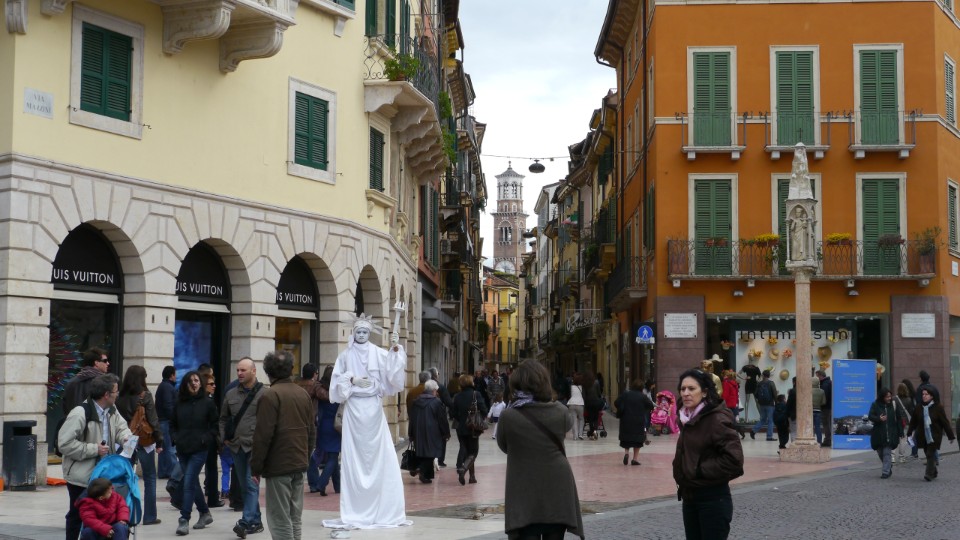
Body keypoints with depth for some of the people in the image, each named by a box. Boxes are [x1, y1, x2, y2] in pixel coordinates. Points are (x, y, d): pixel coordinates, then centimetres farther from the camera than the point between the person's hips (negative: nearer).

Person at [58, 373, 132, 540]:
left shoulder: (111, 410, 3)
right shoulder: (80, 414, -23)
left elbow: (120, 427, 12)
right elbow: (65, 444, -24)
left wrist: (126, 438, -13)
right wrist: (94, 449, -21)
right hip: (81, 475, -7)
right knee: (77, 514, 6)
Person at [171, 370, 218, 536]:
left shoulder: (208, 402, -4)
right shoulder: (179, 403, 6)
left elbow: (215, 425, 1)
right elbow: (173, 424, 18)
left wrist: (206, 439, -10)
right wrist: (176, 438, 4)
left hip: (199, 450, -5)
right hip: (182, 449, 5)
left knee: (189, 483, -11)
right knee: (193, 483, 13)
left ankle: (184, 520, -10)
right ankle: (205, 513, 29)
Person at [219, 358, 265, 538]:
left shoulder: (263, 394, -7)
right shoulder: (231, 394, 11)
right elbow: (223, 419, 19)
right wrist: (224, 438, 7)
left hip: (255, 446, -6)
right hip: (237, 446, 7)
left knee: (251, 484, -11)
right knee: (244, 486, 12)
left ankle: (246, 522, -15)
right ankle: (255, 522, 22)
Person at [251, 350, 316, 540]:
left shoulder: (270, 395, -13)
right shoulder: (303, 394, 8)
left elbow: (263, 435, -15)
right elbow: (312, 431, 12)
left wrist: (256, 466, -8)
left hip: (278, 466, -7)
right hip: (299, 464, 7)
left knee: (280, 520, -4)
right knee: (295, 518, 14)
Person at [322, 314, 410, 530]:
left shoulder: (378, 353, 3)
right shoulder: (345, 354, 6)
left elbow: (392, 371, -11)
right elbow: (336, 379, 4)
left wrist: (396, 350, -24)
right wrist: (351, 379, -12)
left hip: (373, 408, 0)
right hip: (353, 408, 0)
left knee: (379, 455, -2)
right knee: (354, 457, -1)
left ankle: (382, 508, 4)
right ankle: (355, 512, 3)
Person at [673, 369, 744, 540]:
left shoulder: (717, 419, -15)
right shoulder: (688, 419, 11)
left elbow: (734, 459, -23)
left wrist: (700, 471, -16)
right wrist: (681, 473, 6)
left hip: (713, 499, -8)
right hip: (689, 497, 8)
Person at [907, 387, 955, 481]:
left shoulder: (938, 407, -7)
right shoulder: (918, 408, 3)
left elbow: (945, 422, -4)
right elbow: (913, 422, 10)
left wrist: (951, 436, -2)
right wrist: (909, 433, 10)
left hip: (934, 437, -4)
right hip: (923, 437, 4)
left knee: (931, 454, -11)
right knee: (928, 454, 11)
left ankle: (929, 474, -10)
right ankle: (933, 473, 27)